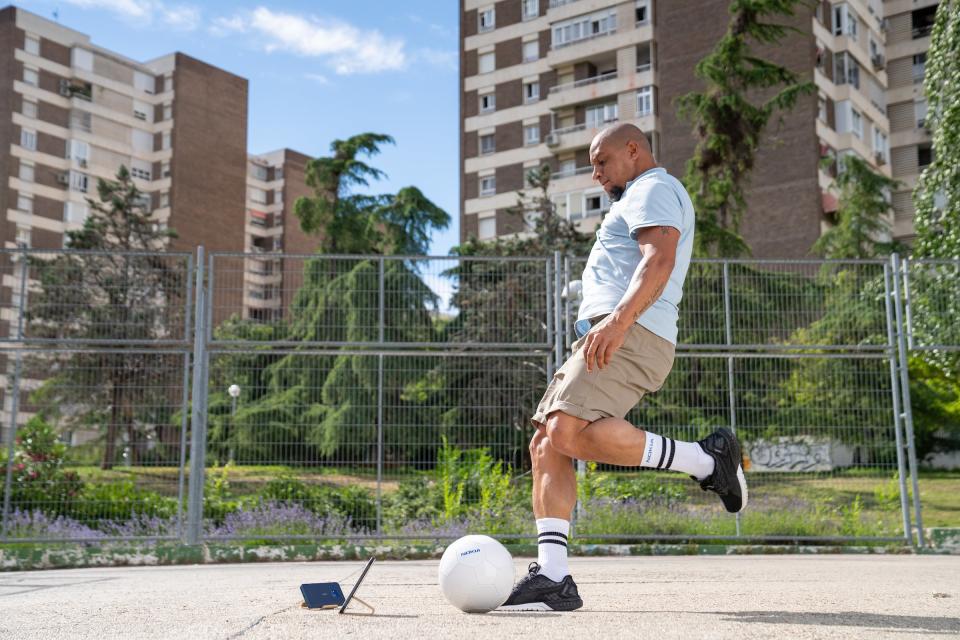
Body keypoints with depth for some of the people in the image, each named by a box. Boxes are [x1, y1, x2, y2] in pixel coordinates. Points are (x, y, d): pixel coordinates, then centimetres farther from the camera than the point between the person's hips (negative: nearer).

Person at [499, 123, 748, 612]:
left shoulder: (654, 188, 1)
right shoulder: (638, 199, 33)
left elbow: (659, 260, -18)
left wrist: (618, 319, -32)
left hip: (632, 333, -11)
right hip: (605, 338, 11)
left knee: (569, 432, -28)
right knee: (545, 443, 0)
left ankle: (706, 460, -14)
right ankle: (552, 579, -3)